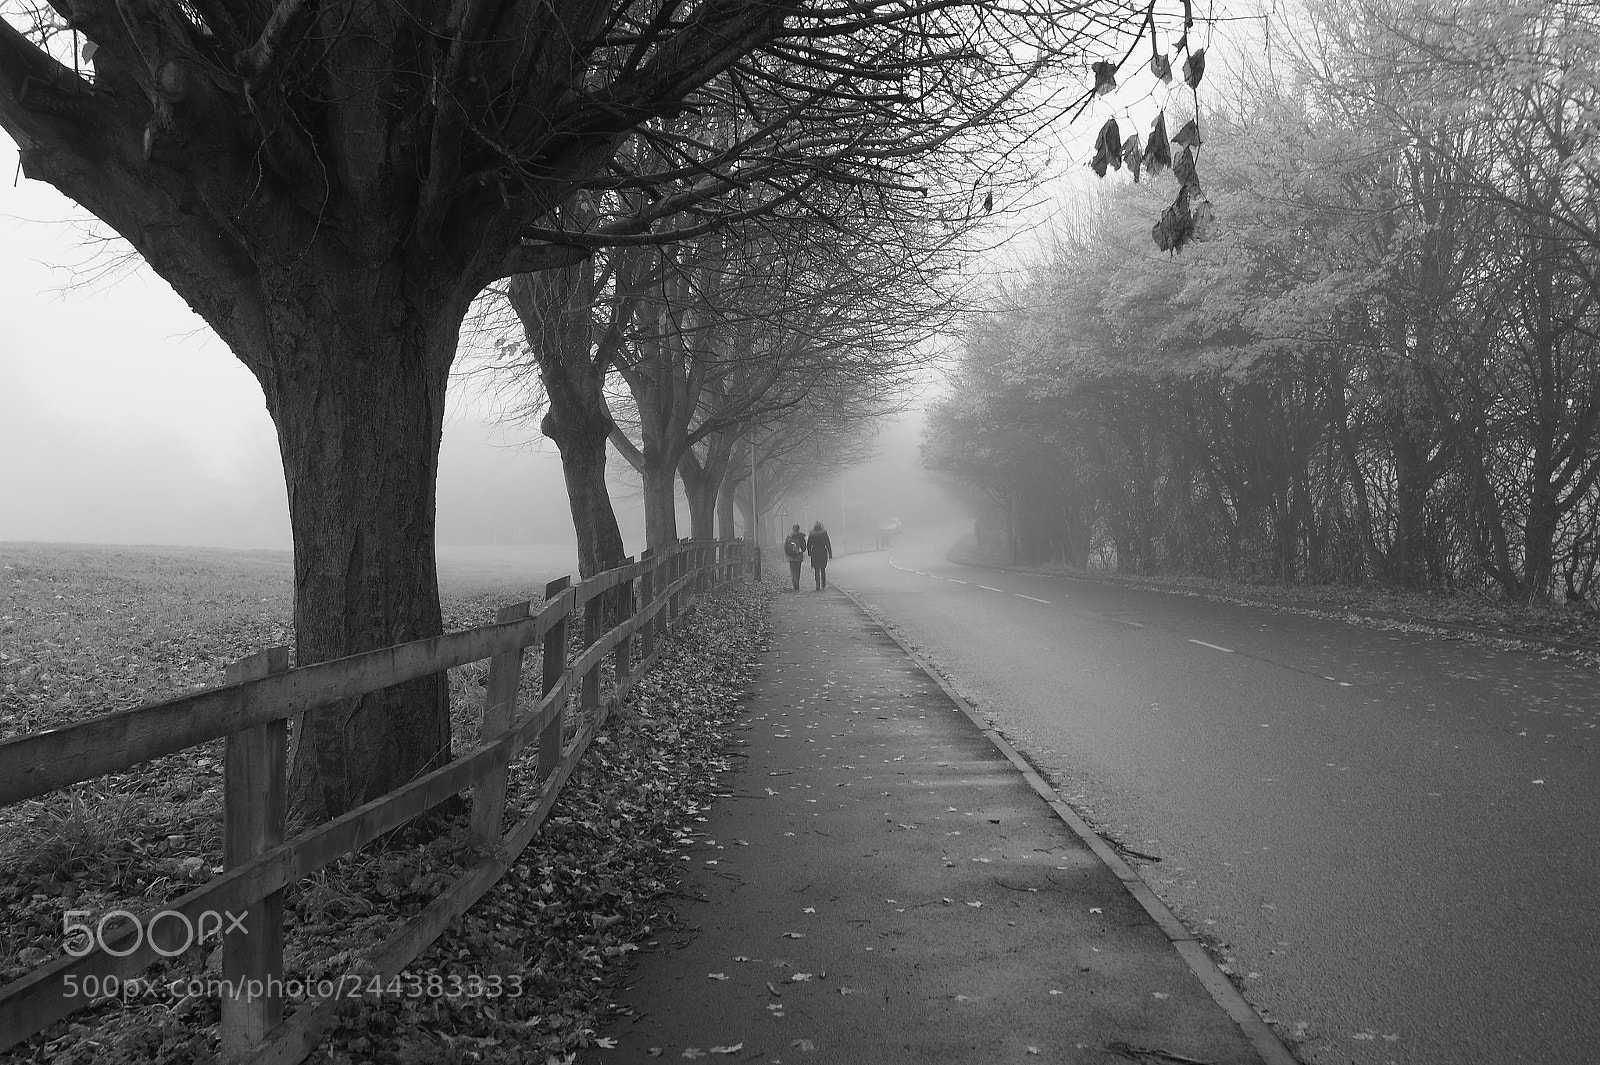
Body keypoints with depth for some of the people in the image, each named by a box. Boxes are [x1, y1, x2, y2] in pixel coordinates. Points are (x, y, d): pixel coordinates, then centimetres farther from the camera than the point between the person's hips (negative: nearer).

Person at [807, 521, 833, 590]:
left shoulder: (811, 534, -4)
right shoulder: (824, 534, -7)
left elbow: (808, 545, 2)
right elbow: (828, 544, -8)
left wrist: (809, 552, 18)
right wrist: (830, 554, -4)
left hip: (815, 553, 0)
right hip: (823, 553, 0)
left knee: (816, 570, 3)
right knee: (823, 569, 18)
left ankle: (818, 586, -5)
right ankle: (823, 584, 24)